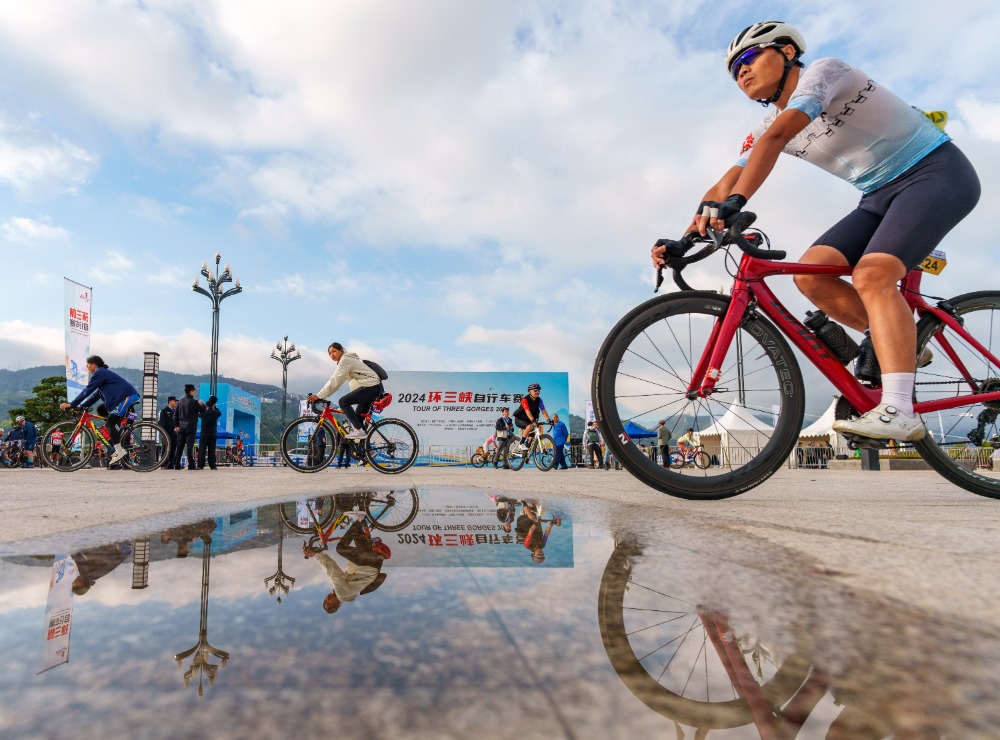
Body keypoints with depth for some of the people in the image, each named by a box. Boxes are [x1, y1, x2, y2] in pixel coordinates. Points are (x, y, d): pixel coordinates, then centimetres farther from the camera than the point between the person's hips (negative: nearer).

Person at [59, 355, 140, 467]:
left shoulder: (99, 373, -3)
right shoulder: (103, 373, 27)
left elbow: (87, 391, -8)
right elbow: (96, 395, 26)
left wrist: (71, 404, -6)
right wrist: (80, 406, 19)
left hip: (127, 397, -10)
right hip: (129, 397, 10)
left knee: (110, 423, -9)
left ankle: (119, 451, -11)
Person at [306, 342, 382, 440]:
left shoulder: (345, 360, -10)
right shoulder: (347, 359, 21)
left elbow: (334, 381, -18)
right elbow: (336, 382, 19)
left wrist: (319, 396, -20)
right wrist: (321, 395, 11)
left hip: (370, 386, -10)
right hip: (374, 388, 10)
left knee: (343, 402, -14)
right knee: (358, 416, 12)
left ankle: (359, 431, -17)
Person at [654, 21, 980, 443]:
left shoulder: (823, 71, -13)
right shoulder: (768, 127, 7)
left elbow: (776, 136, -33)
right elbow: (724, 187, -3)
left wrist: (733, 203, -46)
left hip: (937, 171, -7)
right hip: (881, 195, 7)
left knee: (871, 275, -29)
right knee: (811, 274, -13)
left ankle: (898, 412, -30)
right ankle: (898, 345, 6)